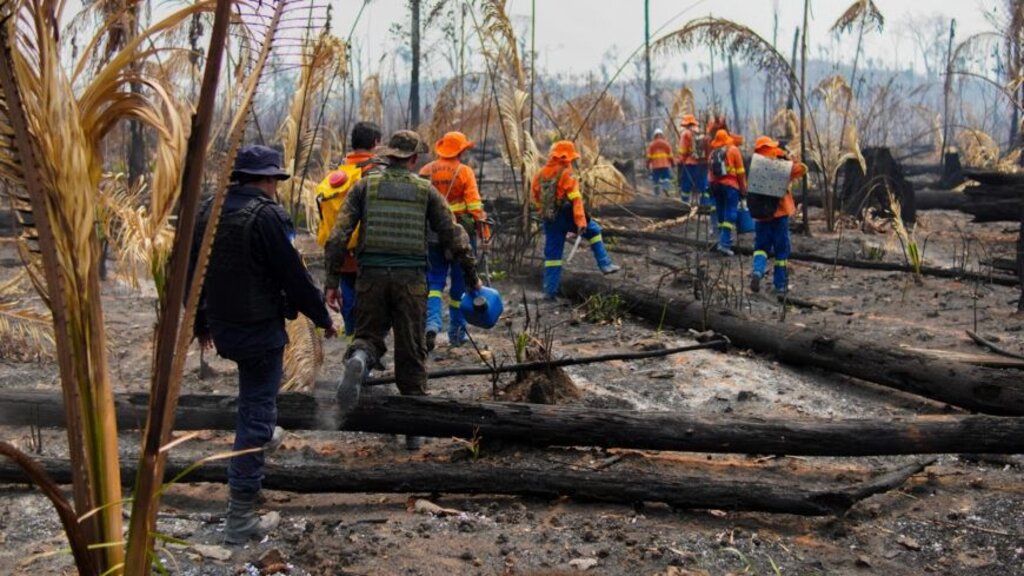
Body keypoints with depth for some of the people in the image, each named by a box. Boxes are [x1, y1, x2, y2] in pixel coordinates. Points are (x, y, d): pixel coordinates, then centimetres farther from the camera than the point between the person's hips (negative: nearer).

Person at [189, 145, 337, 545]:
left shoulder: (209, 211, 7)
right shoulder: (266, 216, -17)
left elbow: (193, 271, 14)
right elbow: (294, 275, -16)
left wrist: (201, 323, 26)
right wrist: (322, 318, -2)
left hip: (222, 327, 8)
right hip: (260, 328, -8)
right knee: (256, 413, -4)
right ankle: (240, 513, -4)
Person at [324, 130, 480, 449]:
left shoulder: (366, 185, 7)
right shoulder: (425, 190, 7)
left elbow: (338, 235, 0)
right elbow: (454, 236, 6)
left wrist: (331, 281, 3)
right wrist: (472, 277, 17)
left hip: (371, 274, 0)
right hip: (411, 278, 0)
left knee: (368, 335, 14)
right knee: (411, 352, 9)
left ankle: (357, 359, -23)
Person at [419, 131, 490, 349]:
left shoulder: (426, 171, 3)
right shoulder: (464, 172, -7)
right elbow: (475, 206, -11)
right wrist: (484, 233, -7)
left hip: (432, 234, 2)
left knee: (434, 280, 9)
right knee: (459, 281, 10)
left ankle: (432, 321, -15)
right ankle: (456, 332, 17)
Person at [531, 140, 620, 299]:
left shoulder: (541, 174, 8)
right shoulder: (566, 174, -12)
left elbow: (536, 196, 17)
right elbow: (576, 199, -20)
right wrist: (581, 220, -25)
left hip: (549, 220, 6)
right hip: (566, 216, -6)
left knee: (552, 254, 10)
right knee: (593, 231, 15)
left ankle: (550, 291, 9)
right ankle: (605, 264, 9)